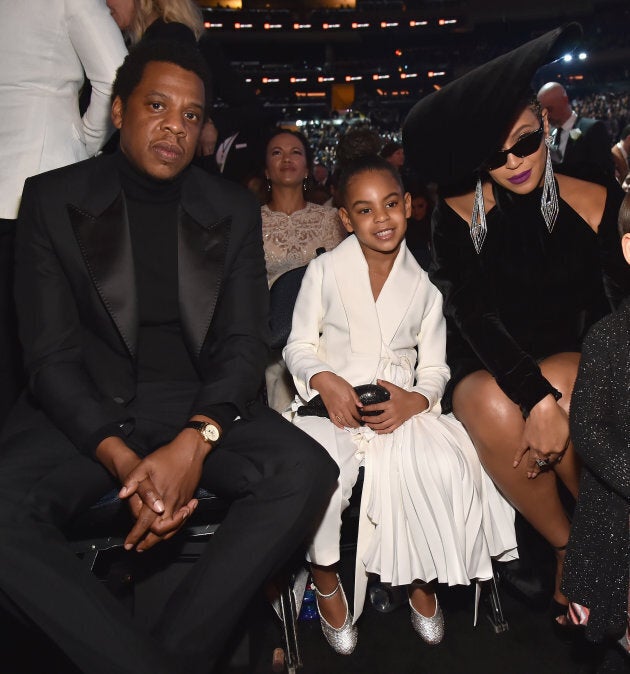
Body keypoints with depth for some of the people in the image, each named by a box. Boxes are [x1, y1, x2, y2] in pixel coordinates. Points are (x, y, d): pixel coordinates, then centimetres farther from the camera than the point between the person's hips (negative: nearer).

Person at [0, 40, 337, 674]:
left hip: (200, 407, 2)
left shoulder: (233, 210, 6)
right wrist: (121, 458, -22)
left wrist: (195, 442, -20)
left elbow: (244, 342, 0)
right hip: (88, 409, -1)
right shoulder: (52, 200, 1)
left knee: (306, 471, -25)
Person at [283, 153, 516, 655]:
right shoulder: (325, 271, 5)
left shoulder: (424, 287, 11)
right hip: (332, 405, -1)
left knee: (449, 468, -26)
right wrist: (324, 380, -16)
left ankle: (422, 579, 5)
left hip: (401, 408, 2)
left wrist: (414, 401, -12)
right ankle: (325, 577, 2)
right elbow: (299, 345, 5)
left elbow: (435, 368, 11)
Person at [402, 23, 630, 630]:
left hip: (575, 362, 0)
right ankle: (567, 545, -7)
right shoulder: (460, 213, -8)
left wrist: (554, 395, -26)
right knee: (494, 410, -33)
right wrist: (538, 398, -30)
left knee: (561, 389, -35)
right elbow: (473, 315, -16)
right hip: (484, 366, 1)